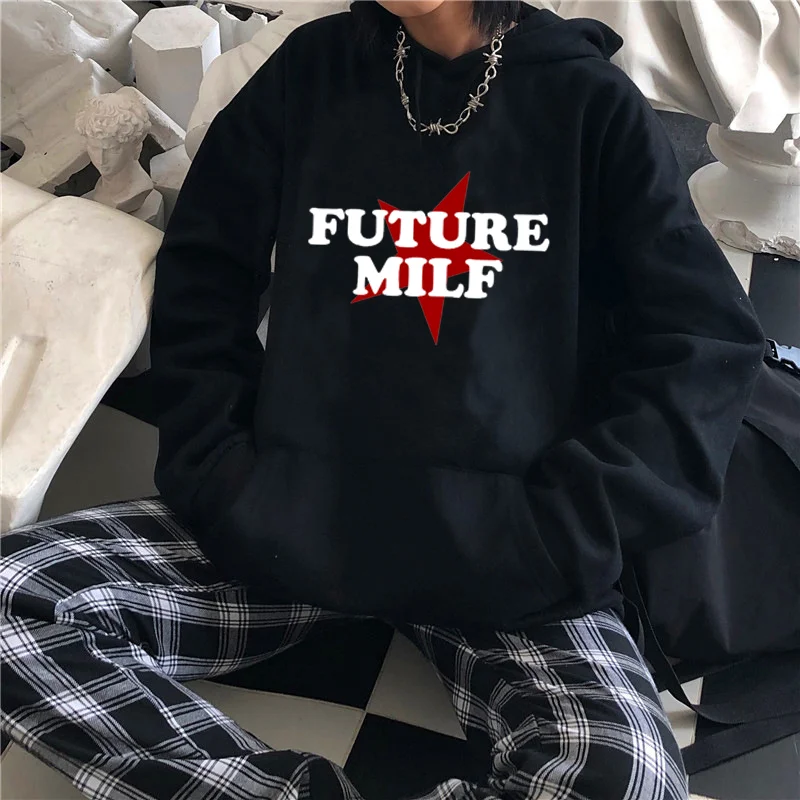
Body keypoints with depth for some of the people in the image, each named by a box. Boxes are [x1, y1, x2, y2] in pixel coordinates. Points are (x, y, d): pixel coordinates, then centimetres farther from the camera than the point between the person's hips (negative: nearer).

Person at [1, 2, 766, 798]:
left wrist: (550, 534, -11)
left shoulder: (589, 100, 5)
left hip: (505, 547, -1)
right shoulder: (311, 71, 11)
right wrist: (224, 482, -4)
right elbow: (200, 279, 11)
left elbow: (707, 340, 0)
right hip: (293, 515, 3)